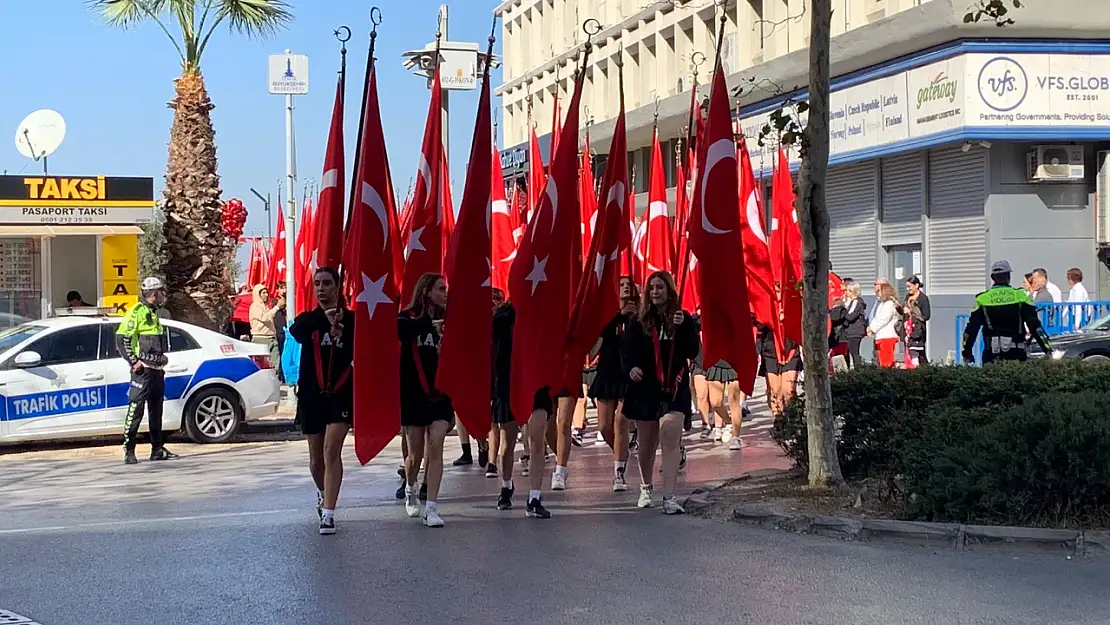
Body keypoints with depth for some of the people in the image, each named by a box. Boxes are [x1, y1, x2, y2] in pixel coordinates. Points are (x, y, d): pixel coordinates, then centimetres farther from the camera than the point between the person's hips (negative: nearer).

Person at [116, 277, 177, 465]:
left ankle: (158, 449, 19)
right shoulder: (136, 312, -9)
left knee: (156, 410, 13)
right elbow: (121, 339, -15)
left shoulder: (153, 314, 19)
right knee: (136, 409, -11)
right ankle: (128, 450, -10)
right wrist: (133, 361, -17)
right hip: (143, 370, -9)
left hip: (157, 370, 9)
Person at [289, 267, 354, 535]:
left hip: (341, 393, -3)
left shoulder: (351, 319, 0)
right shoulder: (308, 319, 4)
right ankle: (323, 493, 44)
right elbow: (295, 331, -20)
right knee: (316, 456, 14)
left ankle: (328, 513, -18)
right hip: (312, 394, 3)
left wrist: (341, 337, -24)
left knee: (332, 450, -17)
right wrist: (323, 318, -37)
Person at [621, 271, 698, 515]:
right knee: (647, 441, 12)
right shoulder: (639, 321, 4)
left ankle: (669, 498, -19)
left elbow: (693, 352, -3)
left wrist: (682, 328, -16)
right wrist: (631, 367, -22)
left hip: (674, 387, -1)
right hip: (645, 387, 1)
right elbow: (629, 349, -2)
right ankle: (646, 488, 35)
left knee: (670, 439, -15)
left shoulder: (683, 318, 4)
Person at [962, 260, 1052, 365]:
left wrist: (967, 353, 14)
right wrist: (1048, 349, 1)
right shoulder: (1020, 296, 0)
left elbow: (971, 329, 5)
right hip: (1016, 353, -1)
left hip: (991, 355, 1)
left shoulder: (982, 299, 4)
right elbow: (1035, 325, -2)